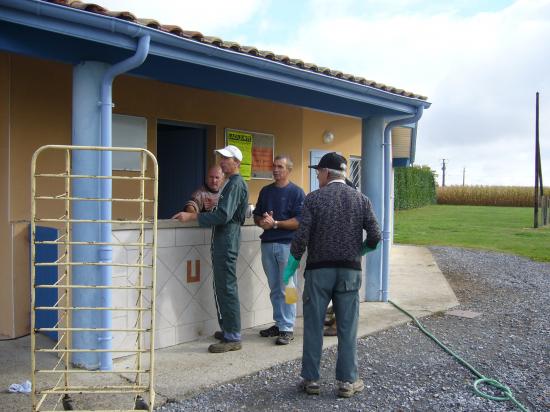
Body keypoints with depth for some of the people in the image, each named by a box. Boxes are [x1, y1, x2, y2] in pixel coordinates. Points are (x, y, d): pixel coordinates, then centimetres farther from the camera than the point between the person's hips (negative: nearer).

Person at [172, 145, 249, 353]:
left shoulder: (236, 183, -13)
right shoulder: (231, 183, 18)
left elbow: (223, 216, -22)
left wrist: (192, 216, -20)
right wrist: (193, 214, 19)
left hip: (227, 240, -10)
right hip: (222, 240, 10)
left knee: (227, 288, -7)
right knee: (222, 287, 15)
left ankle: (233, 338, -2)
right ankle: (228, 330, 25)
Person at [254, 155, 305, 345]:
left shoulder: (296, 192, -5)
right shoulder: (265, 191, 13)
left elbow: (300, 222, -12)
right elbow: (256, 215, 15)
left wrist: (275, 223, -18)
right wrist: (261, 221, -8)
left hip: (287, 245, -5)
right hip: (267, 244, 6)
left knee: (287, 289, -2)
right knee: (274, 289, 11)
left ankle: (287, 328, 3)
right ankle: (279, 323, 21)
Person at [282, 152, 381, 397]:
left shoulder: (313, 198, -4)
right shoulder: (361, 199, 3)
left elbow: (301, 237, -9)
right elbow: (374, 237, -2)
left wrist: (290, 267, 2)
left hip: (318, 269, -2)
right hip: (349, 271, 2)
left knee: (313, 326, 7)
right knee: (347, 328, 8)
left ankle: (311, 380, 13)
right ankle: (347, 381, 12)